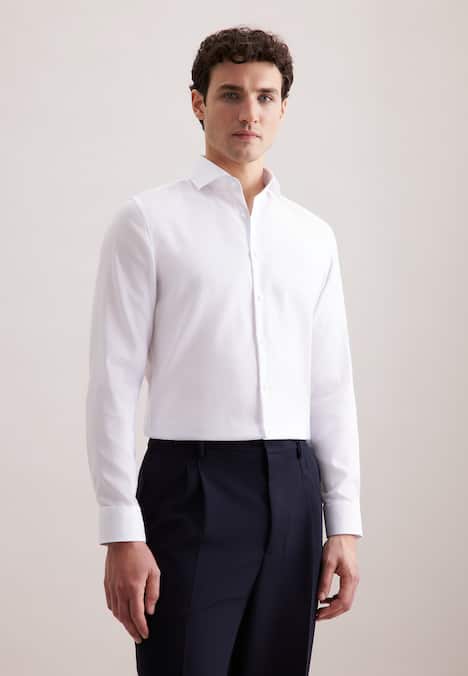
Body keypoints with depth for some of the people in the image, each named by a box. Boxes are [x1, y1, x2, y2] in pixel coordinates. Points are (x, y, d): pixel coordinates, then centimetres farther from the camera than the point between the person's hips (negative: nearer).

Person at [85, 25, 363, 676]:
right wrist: (122, 532, -11)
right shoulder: (148, 220, -1)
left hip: (292, 493, 4)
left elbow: (332, 386, 13)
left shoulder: (314, 237, 13)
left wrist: (345, 522, 7)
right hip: (190, 487, -4)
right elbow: (114, 380, -5)